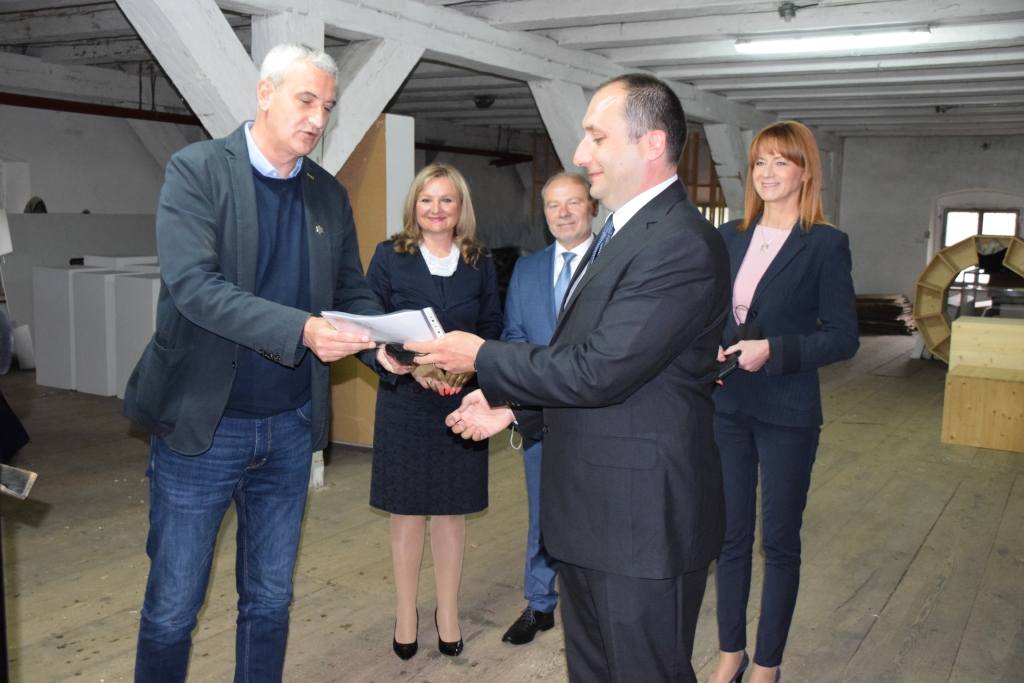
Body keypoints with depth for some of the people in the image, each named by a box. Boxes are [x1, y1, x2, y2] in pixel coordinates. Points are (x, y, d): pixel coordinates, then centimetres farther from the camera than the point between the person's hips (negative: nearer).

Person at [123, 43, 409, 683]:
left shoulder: (330, 194, 7)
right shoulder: (197, 170, -9)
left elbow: (354, 290, 9)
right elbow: (193, 284, -22)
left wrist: (386, 346, -13)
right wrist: (300, 330, -33)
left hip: (291, 428, 5)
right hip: (201, 425, -4)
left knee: (270, 600, 17)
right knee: (172, 609, 7)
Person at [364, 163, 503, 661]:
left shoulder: (481, 264, 6)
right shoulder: (389, 257, 0)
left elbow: (493, 330, 5)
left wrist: (468, 365, -14)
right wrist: (413, 363, -18)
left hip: (462, 402, 2)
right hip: (404, 401, -1)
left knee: (452, 509, 9)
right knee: (407, 510, 6)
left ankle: (448, 613, 24)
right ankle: (406, 614, 21)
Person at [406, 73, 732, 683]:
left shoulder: (683, 245, -22)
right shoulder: (623, 232, 12)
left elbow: (600, 370, -26)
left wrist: (481, 358, -15)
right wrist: (511, 406, 10)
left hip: (642, 520, -10)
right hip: (592, 514, 10)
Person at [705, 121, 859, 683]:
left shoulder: (825, 244, -7)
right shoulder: (730, 238, 8)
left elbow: (842, 337, -9)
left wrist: (772, 350, -21)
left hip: (786, 414, -4)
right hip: (726, 407, 5)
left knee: (779, 541, 8)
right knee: (729, 534, 13)